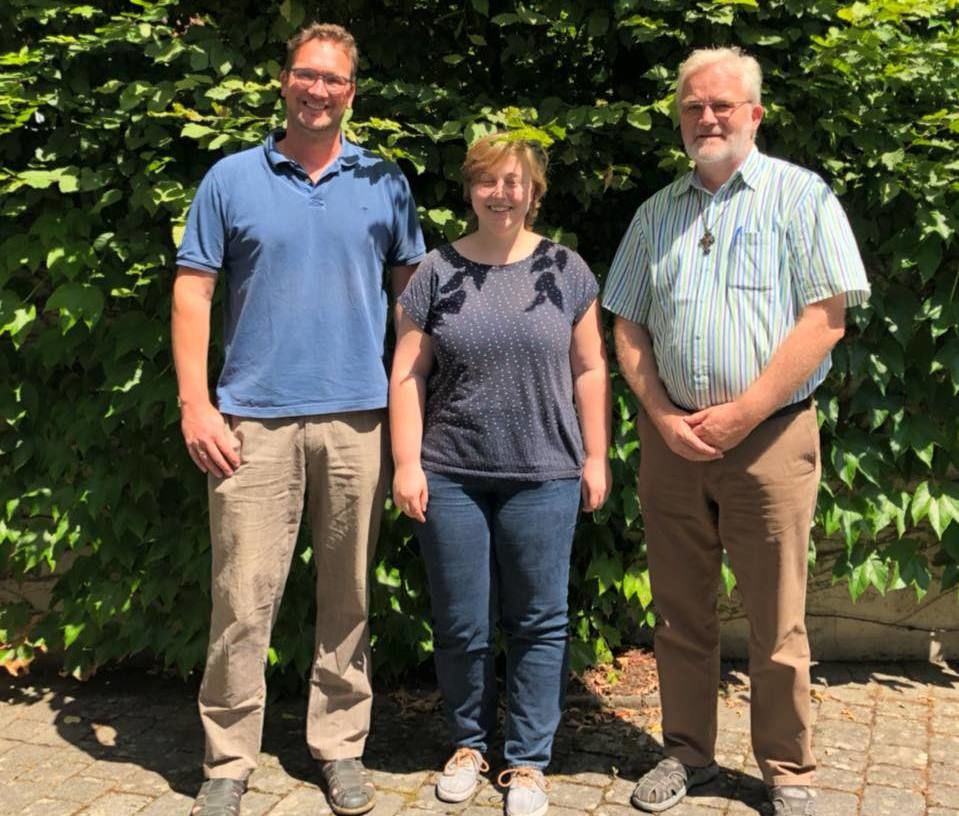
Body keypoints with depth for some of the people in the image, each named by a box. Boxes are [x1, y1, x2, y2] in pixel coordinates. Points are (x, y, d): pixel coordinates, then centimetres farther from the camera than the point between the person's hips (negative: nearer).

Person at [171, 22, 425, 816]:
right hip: (254, 419, -1)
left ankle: (341, 745, 24)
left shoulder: (384, 182, 9)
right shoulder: (231, 179, 6)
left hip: (358, 418, 1)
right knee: (243, 599, -1)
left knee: (348, 595, 9)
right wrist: (196, 405, -5)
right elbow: (193, 293, 3)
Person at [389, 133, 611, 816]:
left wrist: (597, 456, 1)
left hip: (543, 478, 0)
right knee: (461, 625, 10)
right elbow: (407, 374, 2)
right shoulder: (437, 272, 3)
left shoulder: (565, 269, 4)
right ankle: (469, 741, 32)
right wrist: (406, 464, -3)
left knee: (539, 623, 7)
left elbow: (589, 369, 5)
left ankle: (529, 759, 23)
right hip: (451, 477, 1)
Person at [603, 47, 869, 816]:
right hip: (671, 437, 4)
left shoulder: (801, 196, 0)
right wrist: (664, 416, -3)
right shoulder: (657, 212, 12)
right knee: (681, 611, 12)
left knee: (777, 623, 4)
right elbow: (628, 328, 12)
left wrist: (739, 415, -13)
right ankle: (688, 752, 28)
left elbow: (825, 319, -9)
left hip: (768, 435, -4)